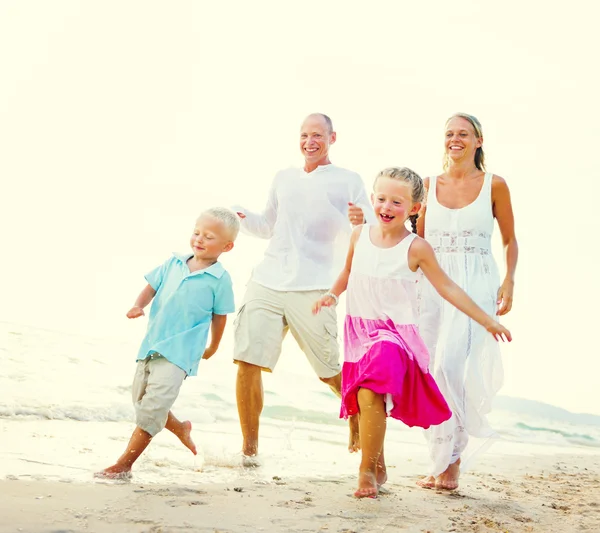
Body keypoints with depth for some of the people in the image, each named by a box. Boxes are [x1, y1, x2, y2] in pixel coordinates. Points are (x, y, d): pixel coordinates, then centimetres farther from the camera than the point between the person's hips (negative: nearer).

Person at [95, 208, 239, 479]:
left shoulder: (220, 279, -6)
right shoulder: (173, 264, 8)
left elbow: (220, 316, 3)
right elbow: (151, 288, 11)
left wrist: (212, 348, 12)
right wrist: (138, 305, -9)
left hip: (179, 352, -6)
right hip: (151, 345, 6)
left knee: (152, 407, -14)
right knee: (141, 400, 15)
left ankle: (124, 464, -7)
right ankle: (180, 428, 41)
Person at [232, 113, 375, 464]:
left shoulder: (348, 182, 5)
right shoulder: (284, 178, 18)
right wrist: (242, 216, 9)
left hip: (312, 290, -3)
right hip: (267, 282, 4)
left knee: (331, 372, 2)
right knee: (248, 362, -9)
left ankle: (359, 421, 32)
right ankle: (249, 448, 2)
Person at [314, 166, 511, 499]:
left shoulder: (416, 249, -10)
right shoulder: (360, 235, 3)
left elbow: (447, 288, -3)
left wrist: (486, 321, -1)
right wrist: (332, 294, 3)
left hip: (396, 332, -5)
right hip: (360, 331, 5)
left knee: (370, 395, -23)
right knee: (363, 401, 11)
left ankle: (367, 469, -9)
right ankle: (379, 468, 30)